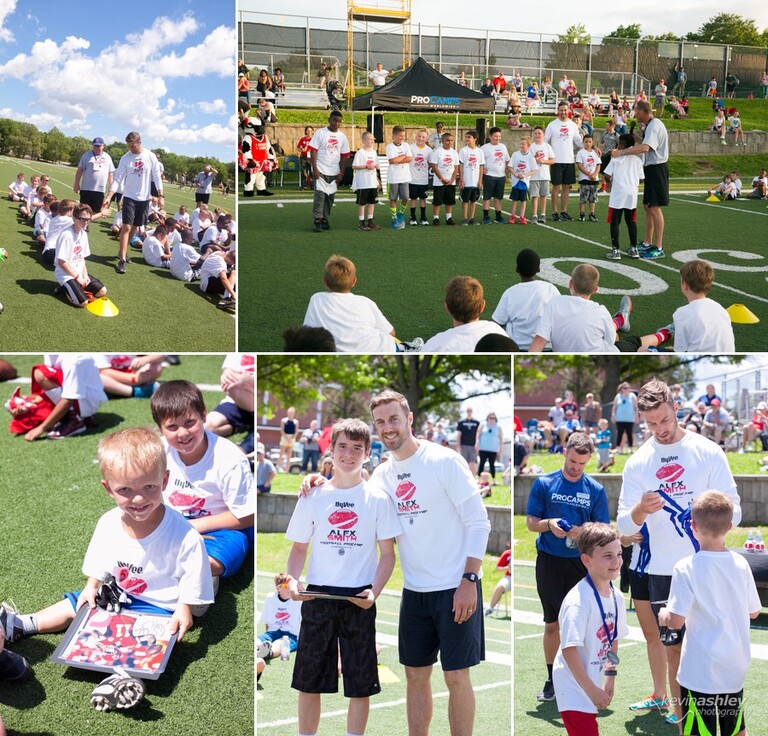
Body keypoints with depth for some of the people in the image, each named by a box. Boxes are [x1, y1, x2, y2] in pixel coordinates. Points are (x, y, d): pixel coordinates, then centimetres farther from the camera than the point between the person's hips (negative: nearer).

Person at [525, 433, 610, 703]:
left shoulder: (596, 490, 2)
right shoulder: (544, 484, 1)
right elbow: (530, 523, 2)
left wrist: (583, 532, -19)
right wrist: (548, 524, -18)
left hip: (582, 563, 0)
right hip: (550, 562, 0)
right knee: (552, 625, 7)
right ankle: (552, 679, 18)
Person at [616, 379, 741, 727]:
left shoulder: (708, 451, -5)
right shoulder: (637, 463, 2)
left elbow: (734, 511, -5)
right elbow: (624, 525, -2)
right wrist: (640, 510, -24)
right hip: (662, 571, 2)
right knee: (673, 646, 10)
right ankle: (679, 712, 23)